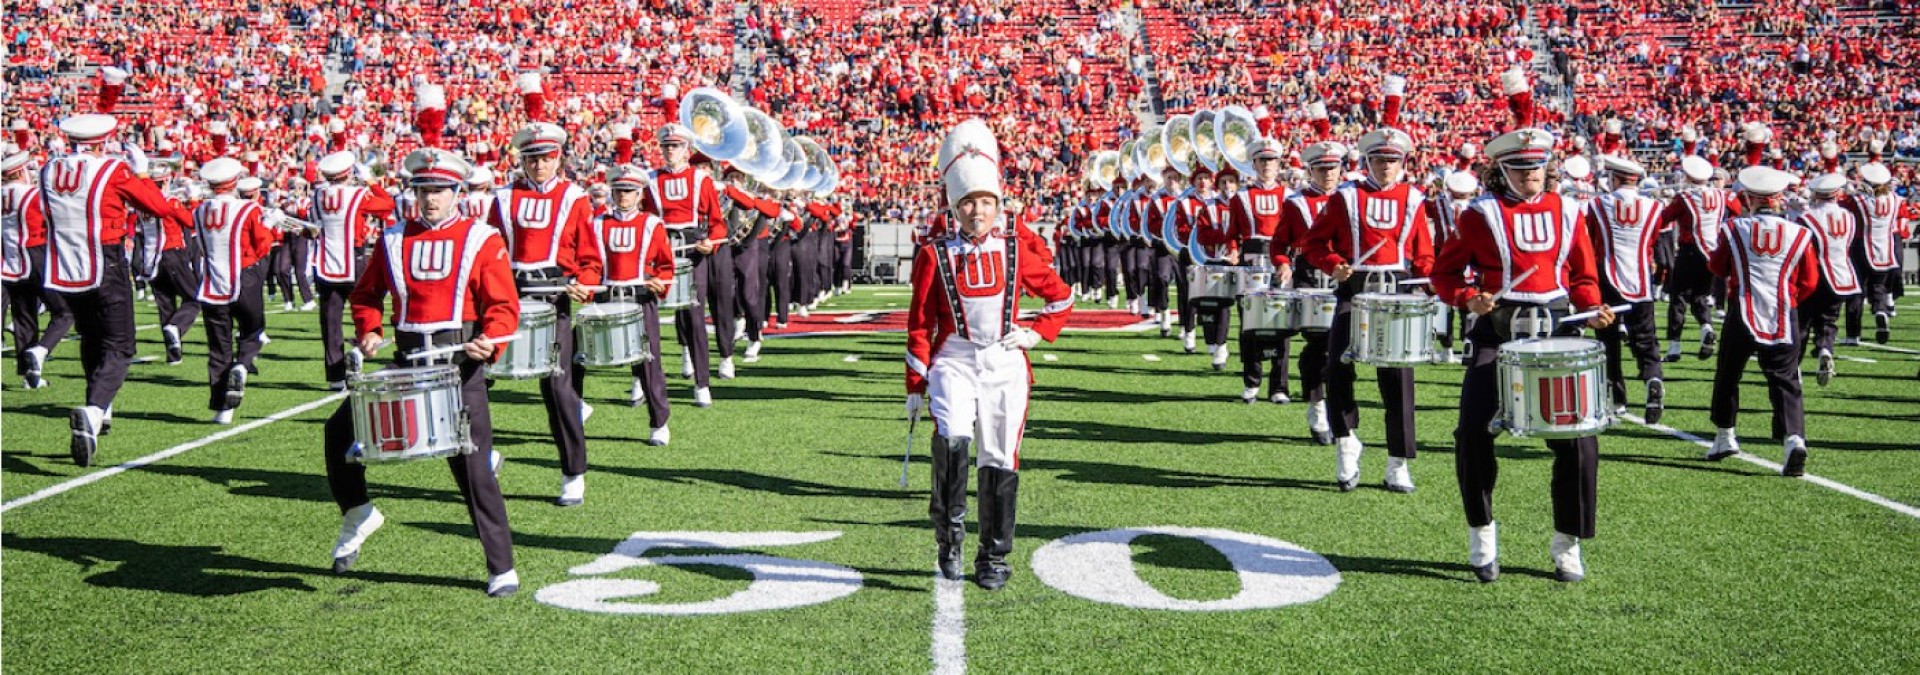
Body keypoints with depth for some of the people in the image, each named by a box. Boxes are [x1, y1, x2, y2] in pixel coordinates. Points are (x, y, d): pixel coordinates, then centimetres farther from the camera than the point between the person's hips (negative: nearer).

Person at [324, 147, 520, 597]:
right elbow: (367, 294, 17)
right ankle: (357, 514, 16)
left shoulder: (482, 241, -2)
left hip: (461, 366, -4)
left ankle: (502, 568, 3)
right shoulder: (392, 241, 9)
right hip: (407, 363, 4)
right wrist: (368, 331, -2)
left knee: (473, 467, -6)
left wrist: (490, 340, -26)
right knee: (342, 427, -8)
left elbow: (504, 306, -6)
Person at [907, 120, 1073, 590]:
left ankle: (995, 558, 15)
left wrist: (1037, 333, 3)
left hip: (1005, 363, 2)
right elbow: (919, 324, 4)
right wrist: (916, 384, 1)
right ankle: (949, 535, -13)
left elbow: (1061, 295, 17)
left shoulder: (1015, 251, 6)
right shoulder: (935, 256, 2)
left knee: (1000, 459, 4)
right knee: (952, 437, -27)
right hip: (954, 361, -2)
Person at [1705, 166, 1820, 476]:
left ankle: (1724, 437, 29)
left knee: (1728, 374, 19)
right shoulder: (1799, 234, -4)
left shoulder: (1735, 229, -5)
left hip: (1743, 317, 0)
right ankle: (1794, 438, -21)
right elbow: (1810, 281, 4)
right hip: (1783, 319, 0)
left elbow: (1717, 267, 10)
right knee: (1785, 381, 0)